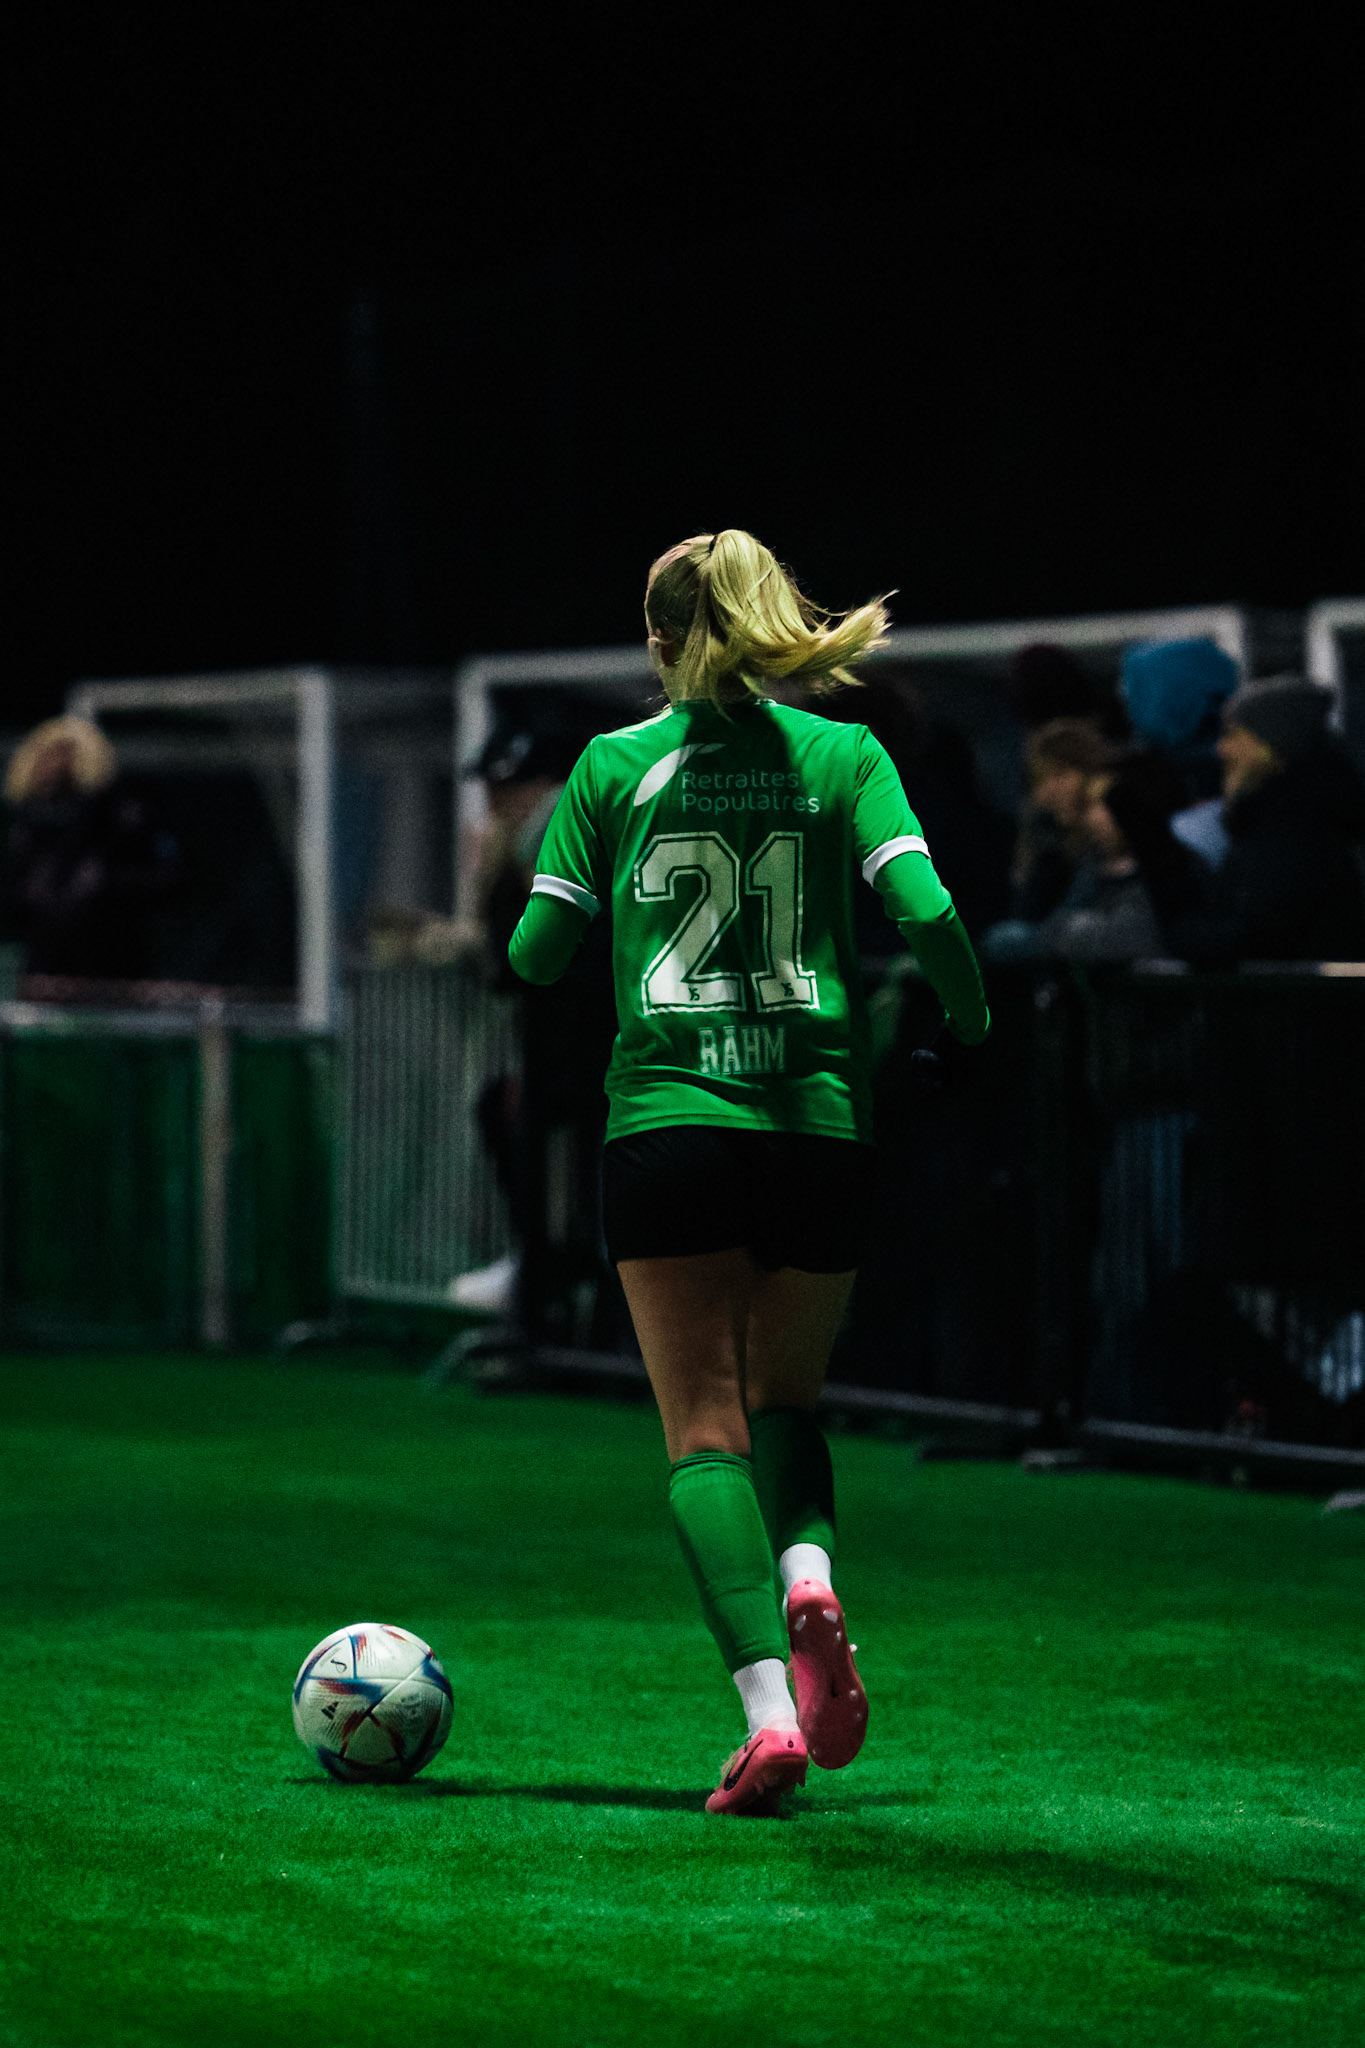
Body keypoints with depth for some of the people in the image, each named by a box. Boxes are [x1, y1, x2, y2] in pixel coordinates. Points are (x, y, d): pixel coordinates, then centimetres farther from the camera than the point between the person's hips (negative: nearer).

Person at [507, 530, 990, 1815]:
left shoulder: (613, 766, 4)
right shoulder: (842, 757, 4)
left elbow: (536, 952, 3)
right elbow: (928, 914, -8)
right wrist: (967, 1026, 10)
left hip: (667, 1121, -1)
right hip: (822, 1126, 1)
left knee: (703, 1429, 1)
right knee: (785, 1399, 19)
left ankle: (768, 1706, -18)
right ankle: (808, 1574, -14)